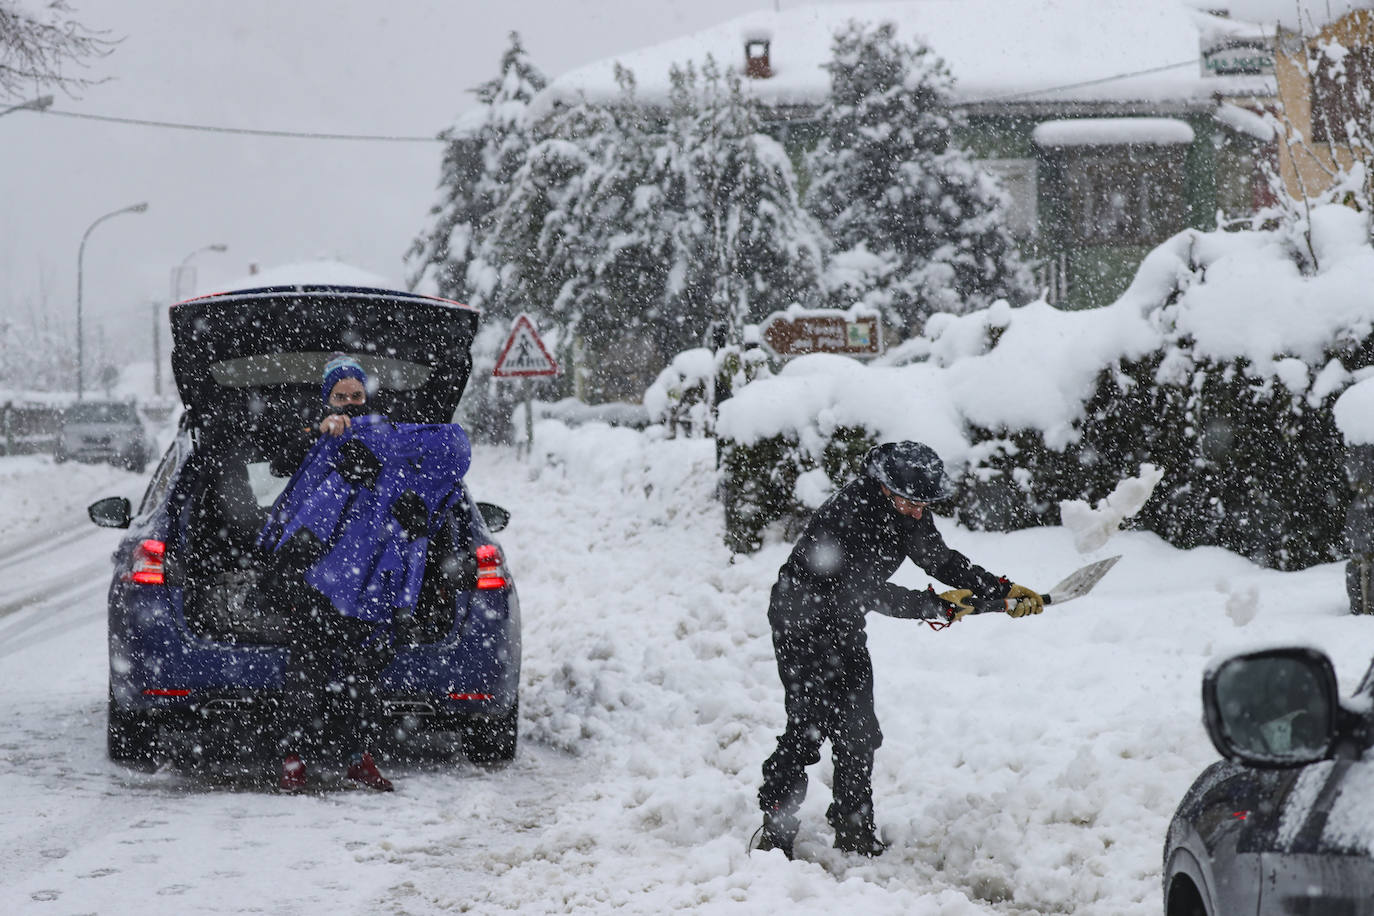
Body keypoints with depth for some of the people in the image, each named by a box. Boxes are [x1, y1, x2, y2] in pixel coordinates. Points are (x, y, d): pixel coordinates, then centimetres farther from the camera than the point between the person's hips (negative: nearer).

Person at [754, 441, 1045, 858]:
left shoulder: (909, 510, -5)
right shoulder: (849, 514, -31)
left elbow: (940, 559, 8)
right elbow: (870, 593, -31)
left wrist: (1003, 590, -1)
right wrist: (938, 607, -23)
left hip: (845, 627, 8)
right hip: (802, 623, -8)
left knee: (858, 729, 5)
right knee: (809, 726, -12)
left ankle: (854, 831, 15)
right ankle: (776, 829, -2)